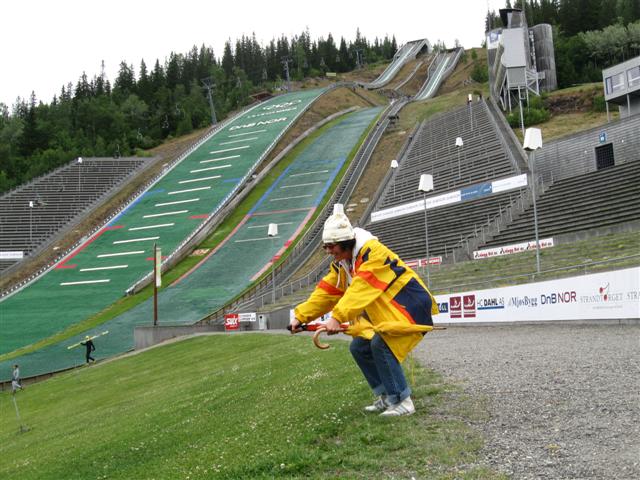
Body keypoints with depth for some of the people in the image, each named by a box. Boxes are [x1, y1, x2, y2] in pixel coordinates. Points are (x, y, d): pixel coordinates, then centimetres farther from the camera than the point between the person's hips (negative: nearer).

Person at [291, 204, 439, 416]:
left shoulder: (374, 253, -24)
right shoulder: (341, 264, 4)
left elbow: (361, 289, -37)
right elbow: (325, 292, 3)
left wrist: (338, 317, -45)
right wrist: (301, 316, -4)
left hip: (409, 307, -9)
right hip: (385, 314, 10)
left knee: (380, 344, -26)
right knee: (359, 347, 3)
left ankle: (402, 401, -14)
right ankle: (386, 396, 13)